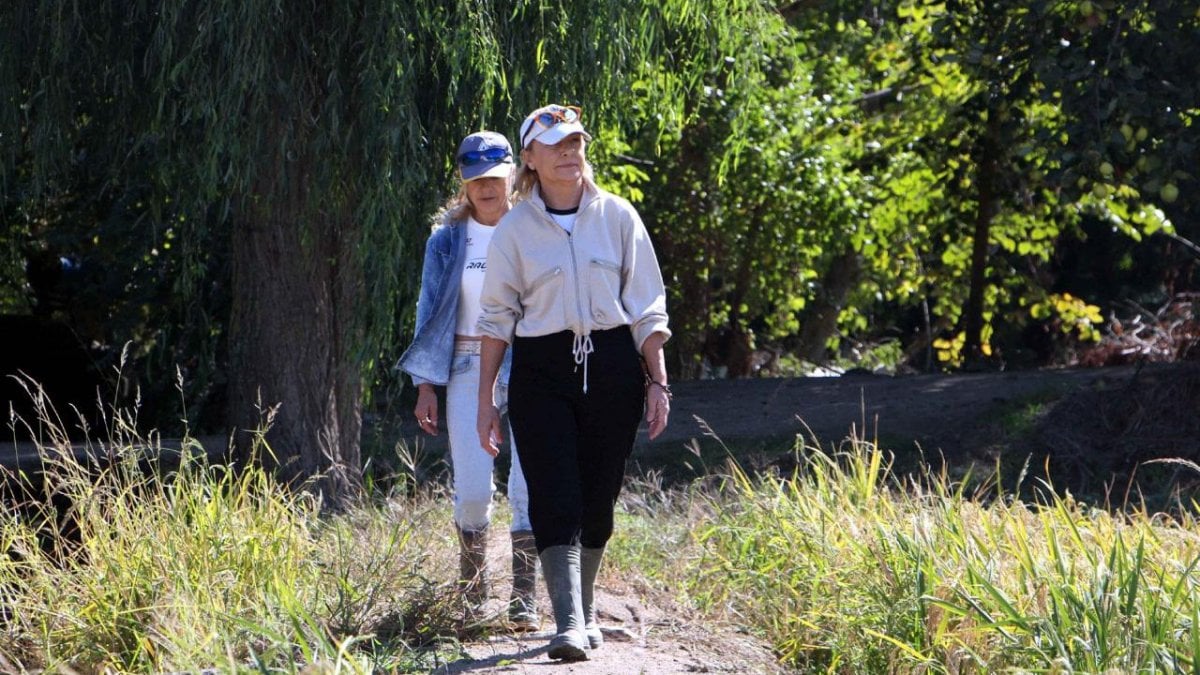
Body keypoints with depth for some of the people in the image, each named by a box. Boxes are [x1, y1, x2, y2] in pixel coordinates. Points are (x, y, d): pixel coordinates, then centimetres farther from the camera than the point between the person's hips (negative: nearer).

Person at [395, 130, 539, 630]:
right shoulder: (447, 240, 7)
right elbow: (430, 311, 9)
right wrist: (425, 386, 3)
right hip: (469, 369, 1)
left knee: (530, 485, -10)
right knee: (472, 489, -4)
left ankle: (524, 599, -5)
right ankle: (472, 589, 20)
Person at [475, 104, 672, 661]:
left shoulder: (617, 216, 5)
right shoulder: (515, 229, 3)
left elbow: (648, 307, 7)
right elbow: (497, 316, 6)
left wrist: (657, 381, 2)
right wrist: (486, 400, 3)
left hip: (612, 365, 1)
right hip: (541, 369, -1)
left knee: (598, 495, 5)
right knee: (554, 495, -12)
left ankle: (585, 610, 23)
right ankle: (568, 622, -18)